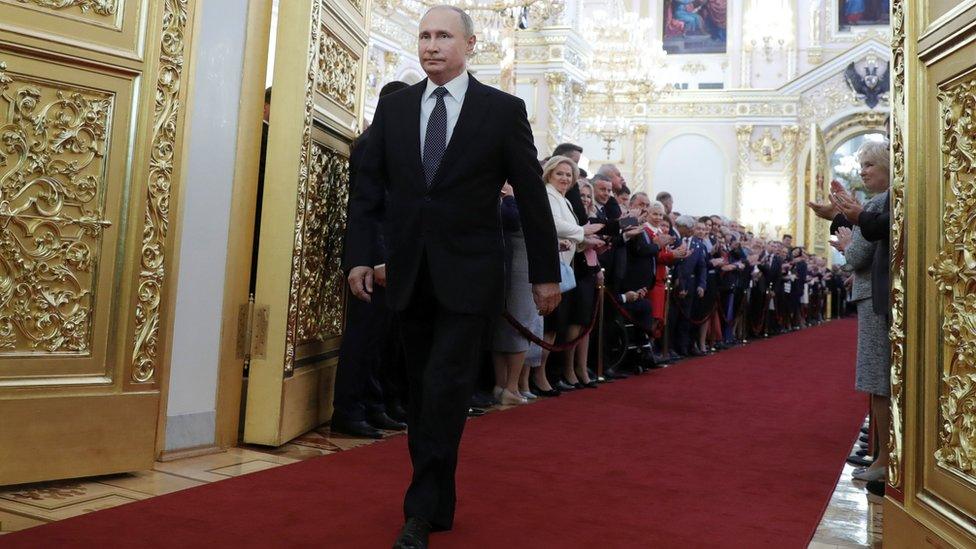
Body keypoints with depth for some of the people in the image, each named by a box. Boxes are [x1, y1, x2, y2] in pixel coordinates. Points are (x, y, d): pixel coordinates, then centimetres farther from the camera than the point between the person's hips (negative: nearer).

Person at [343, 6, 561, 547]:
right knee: (420, 391, 10)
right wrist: (358, 255, -2)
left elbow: (532, 196, 1)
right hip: (409, 273, 4)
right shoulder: (393, 106, 7)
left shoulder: (504, 110, -1)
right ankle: (436, 499, 26)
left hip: (468, 274, -4)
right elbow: (368, 188, 8)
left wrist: (545, 273, 1)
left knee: (445, 387, -8)